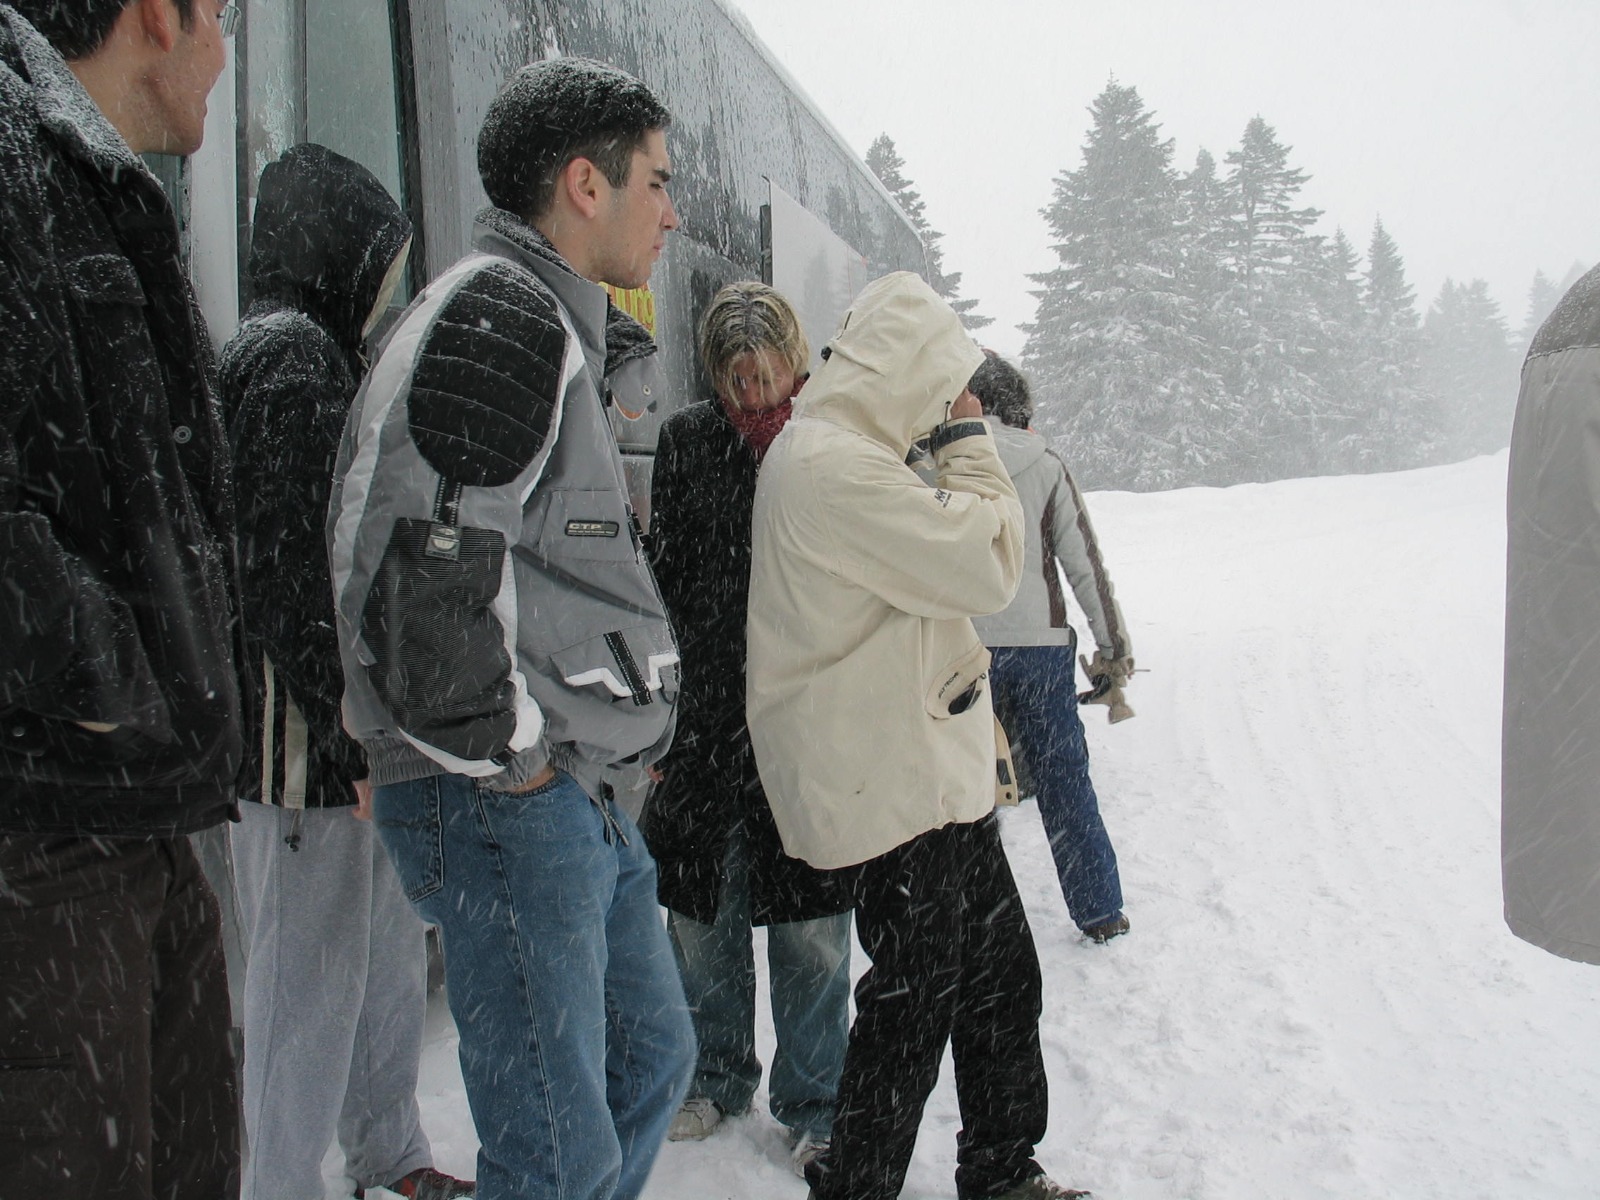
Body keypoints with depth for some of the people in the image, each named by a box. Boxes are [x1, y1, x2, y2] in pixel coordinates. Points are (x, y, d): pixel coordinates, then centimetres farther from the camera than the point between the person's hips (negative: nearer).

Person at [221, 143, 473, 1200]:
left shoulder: (317, 354, 18)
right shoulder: (291, 354, -14)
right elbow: (291, 572, -21)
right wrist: (355, 741, -20)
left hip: (358, 731, 10)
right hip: (310, 747, -10)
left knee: (391, 955, 19)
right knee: (312, 982, 2)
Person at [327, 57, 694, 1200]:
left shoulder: (547, 326, 19)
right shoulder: (495, 315, -14)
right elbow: (421, 570, -25)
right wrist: (507, 756, -14)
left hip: (580, 793, 11)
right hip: (503, 804, -11)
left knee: (650, 1061, 22)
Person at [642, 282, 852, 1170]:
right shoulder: (687, 441, 3)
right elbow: (661, 574, 5)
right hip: (703, 719, 3)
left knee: (811, 928, 6)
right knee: (700, 916, 14)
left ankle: (812, 1105, 28)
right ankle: (717, 1078, 38)